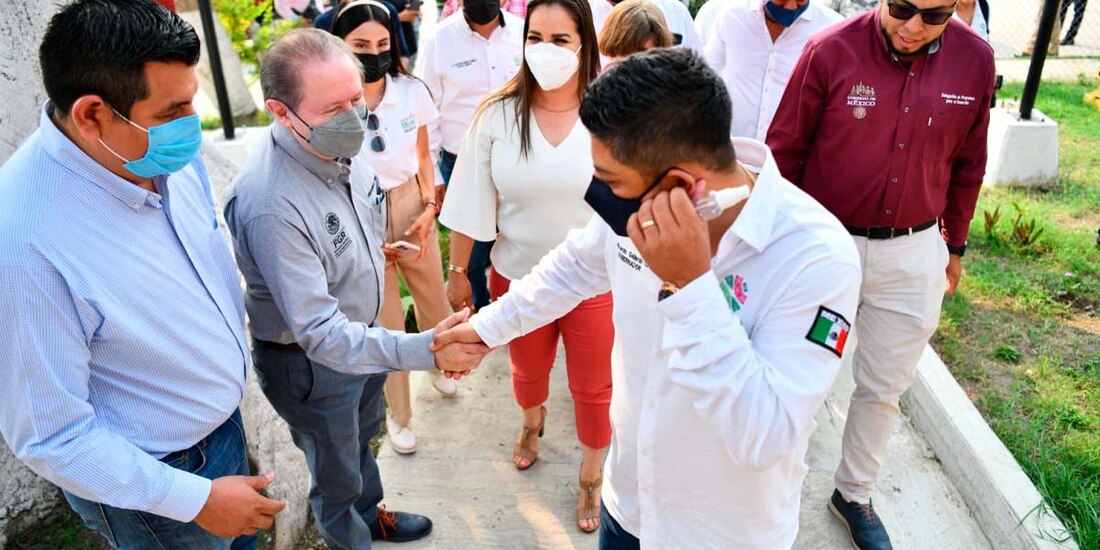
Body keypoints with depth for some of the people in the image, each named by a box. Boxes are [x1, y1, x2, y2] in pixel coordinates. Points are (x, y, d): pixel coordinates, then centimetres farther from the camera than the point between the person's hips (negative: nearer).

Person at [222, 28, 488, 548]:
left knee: (362, 438, 32)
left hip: (362, 331, 7)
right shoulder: (270, 205, -37)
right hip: (310, 363, -7)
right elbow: (320, 334, -36)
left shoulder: (339, 148, -13)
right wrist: (426, 349, -42)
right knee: (338, 474, 20)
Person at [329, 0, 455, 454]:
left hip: (411, 206, 3)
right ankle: (398, 415, 35)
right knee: (385, 320, 11)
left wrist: (429, 207, -5)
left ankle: (438, 365, 54)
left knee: (433, 299, 21)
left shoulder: (412, 91, -9)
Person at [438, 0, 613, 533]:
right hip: (517, 278, 2)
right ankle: (532, 421, 60)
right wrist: (458, 274, 2)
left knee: (593, 389, 14)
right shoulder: (498, 114, -11)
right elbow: (473, 204, -4)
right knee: (528, 372, 26)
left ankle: (592, 477, 41)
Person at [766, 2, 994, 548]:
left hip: (913, 255, 3)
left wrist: (955, 243, 15)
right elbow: (785, 150, -6)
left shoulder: (975, 60, -4)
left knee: (883, 388, 16)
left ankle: (854, 495, 38)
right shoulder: (831, 50, -14)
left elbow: (967, 162, 9)